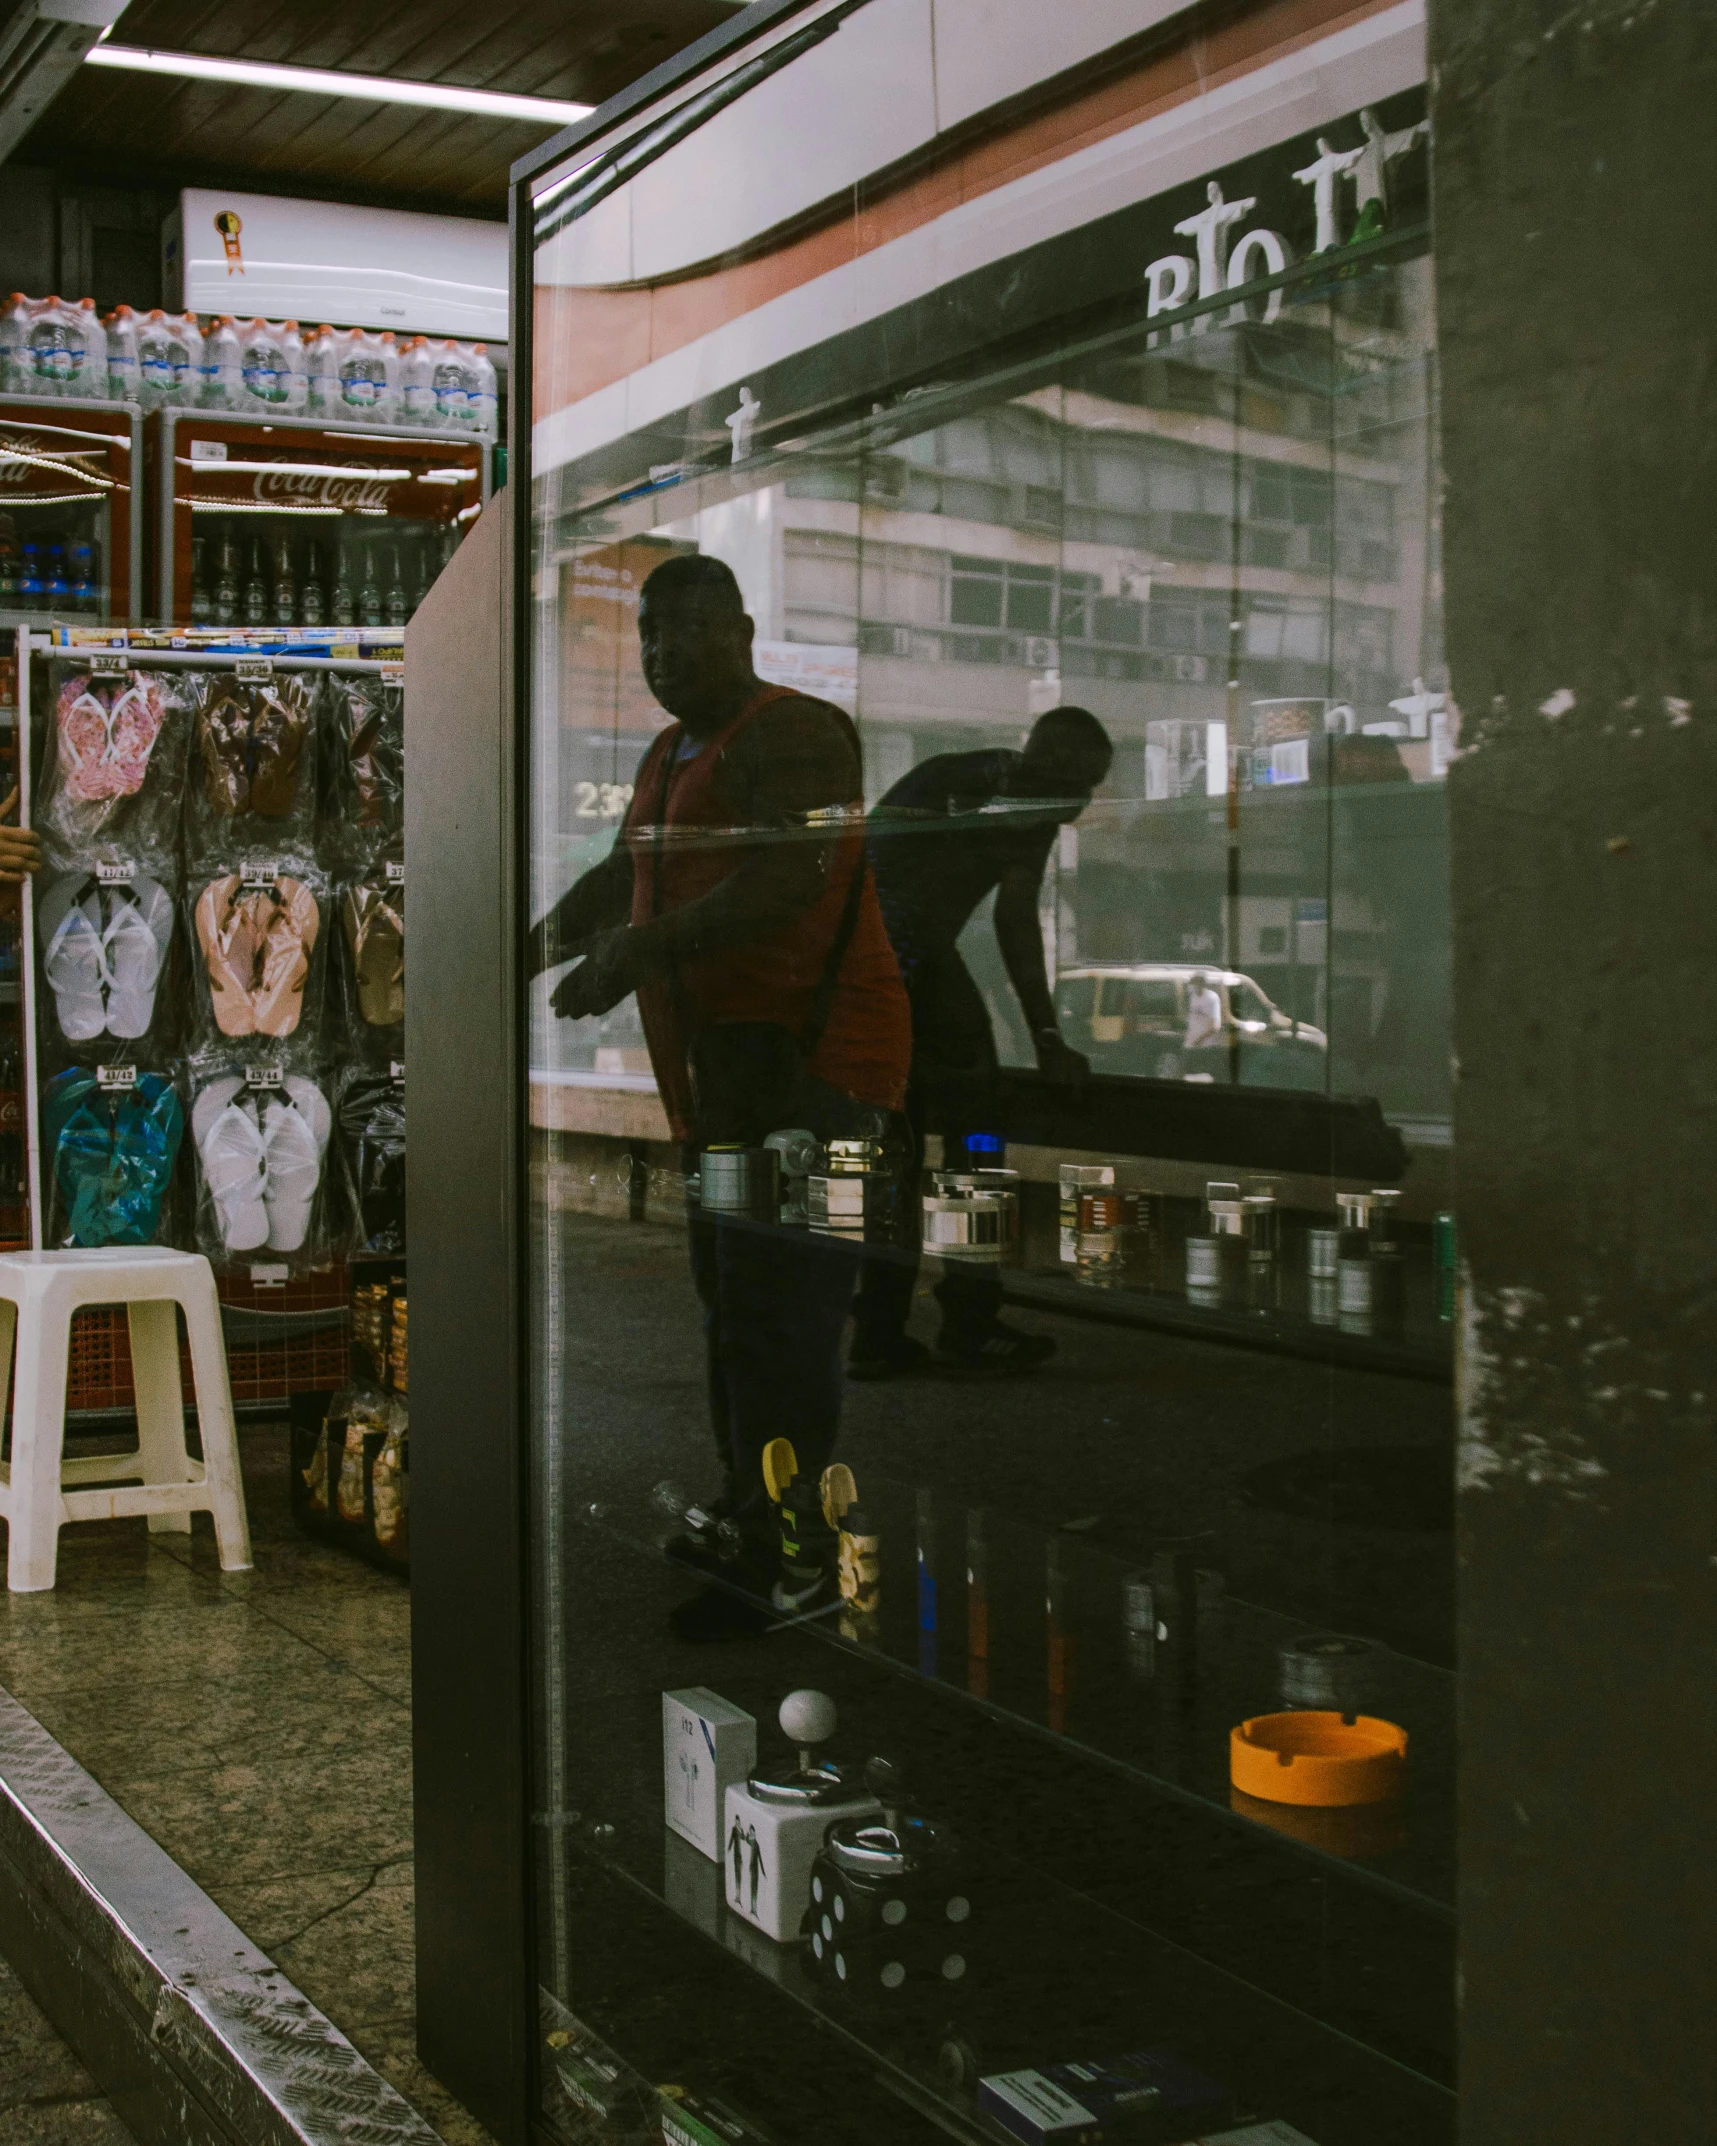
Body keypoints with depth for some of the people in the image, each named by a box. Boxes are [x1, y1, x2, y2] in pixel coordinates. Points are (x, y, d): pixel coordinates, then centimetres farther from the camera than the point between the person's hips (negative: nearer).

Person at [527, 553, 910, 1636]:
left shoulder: (792, 733, -9)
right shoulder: (671, 755, 21)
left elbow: (785, 885, -24)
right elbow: (618, 882, 34)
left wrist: (643, 948, -31)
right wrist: (527, 951, 28)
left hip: (805, 1062, -10)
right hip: (721, 1067, 10)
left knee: (774, 1314, -13)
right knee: (733, 1302, 16)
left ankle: (782, 1566, -9)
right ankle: (743, 1512, 28)